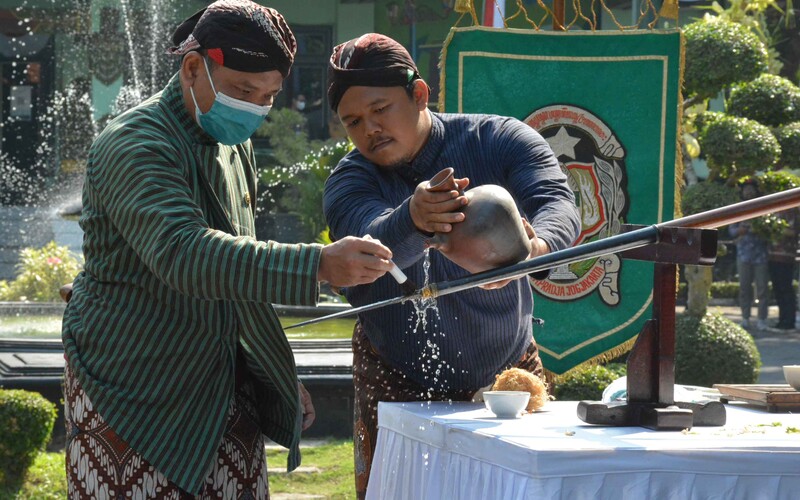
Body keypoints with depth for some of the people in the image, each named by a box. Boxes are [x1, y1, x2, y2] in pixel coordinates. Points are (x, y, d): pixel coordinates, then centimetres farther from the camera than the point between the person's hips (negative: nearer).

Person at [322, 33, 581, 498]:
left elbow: (559, 202, -25)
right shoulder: (349, 182, -7)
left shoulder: (499, 140, -8)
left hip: (506, 371, 0)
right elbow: (371, 242, -29)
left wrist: (535, 248, -49)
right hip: (399, 385, 0)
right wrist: (414, 219, -53)